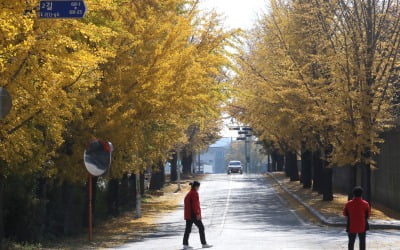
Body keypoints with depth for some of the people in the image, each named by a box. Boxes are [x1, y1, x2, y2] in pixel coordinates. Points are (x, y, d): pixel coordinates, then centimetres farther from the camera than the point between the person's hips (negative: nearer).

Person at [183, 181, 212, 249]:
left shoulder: (188, 194, 16)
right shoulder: (194, 193, -12)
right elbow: (195, 204, -19)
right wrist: (197, 214, -19)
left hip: (188, 215, 9)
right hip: (193, 215, -9)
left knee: (188, 229, 6)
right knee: (201, 227, 0)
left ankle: (185, 244, 2)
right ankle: (204, 244, 2)